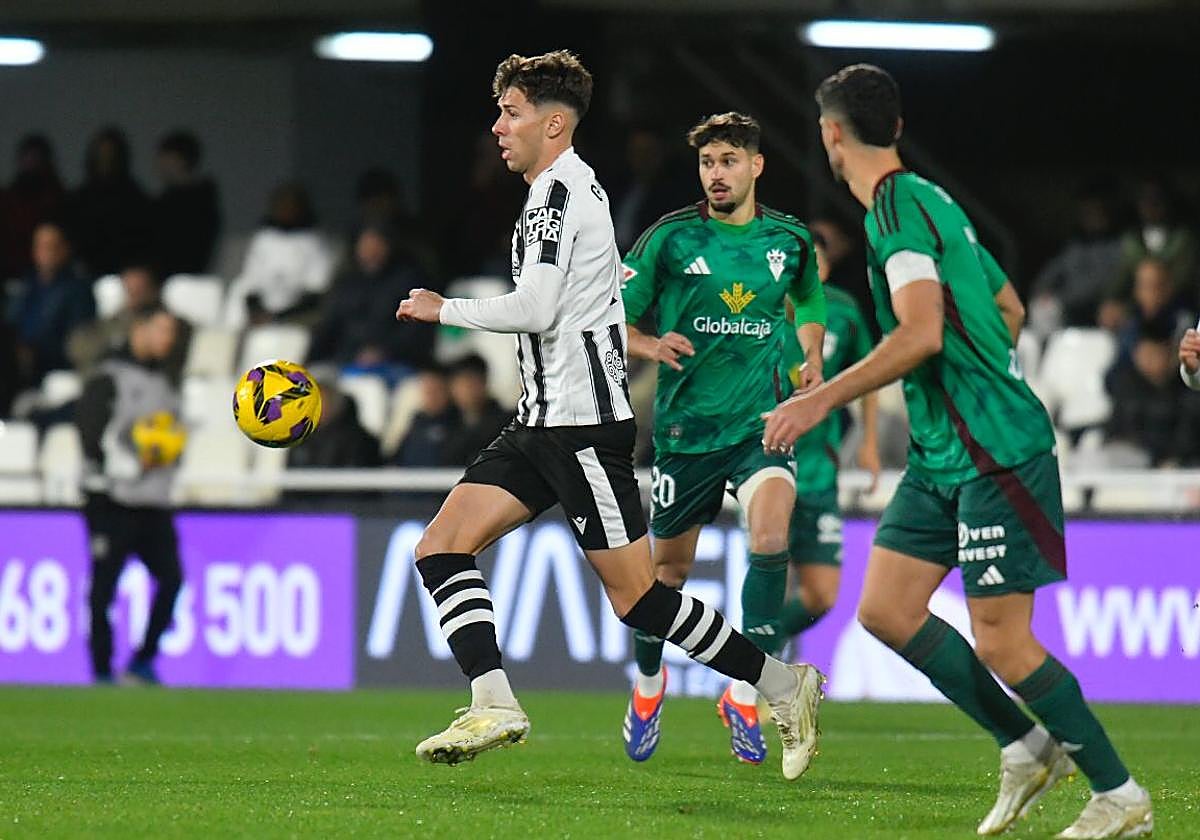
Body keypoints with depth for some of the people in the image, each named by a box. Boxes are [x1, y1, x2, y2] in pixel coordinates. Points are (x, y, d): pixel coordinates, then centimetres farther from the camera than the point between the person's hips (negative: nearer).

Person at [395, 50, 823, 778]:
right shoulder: (570, 186, 18)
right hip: (545, 423, 10)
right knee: (441, 548, 0)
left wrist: (443, 310, -8)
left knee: (636, 596, -8)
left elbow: (536, 309, -20)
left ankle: (785, 686, 0)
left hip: (581, 424, -10)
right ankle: (495, 706, -8)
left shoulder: (559, 187, -13)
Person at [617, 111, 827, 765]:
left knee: (770, 536, -24)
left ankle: (745, 695, -13)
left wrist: (812, 358, 10)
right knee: (670, 568, 10)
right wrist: (650, 346, -21)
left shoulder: (790, 240, 3)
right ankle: (648, 685, 39)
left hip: (761, 420, 0)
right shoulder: (670, 238, -5)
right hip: (684, 423, 0)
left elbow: (809, 306, 25)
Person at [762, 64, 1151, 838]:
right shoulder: (929, 200, 14)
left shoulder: (898, 206, -14)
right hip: (942, 454, 9)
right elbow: (1010, 310, 22)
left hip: (996, 452, -9)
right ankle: (1026, 747, 13)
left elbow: (922, 335, -25)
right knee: (886, 608, 5)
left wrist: (822, 400, -22)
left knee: (1002, 641, -7)